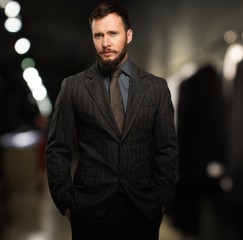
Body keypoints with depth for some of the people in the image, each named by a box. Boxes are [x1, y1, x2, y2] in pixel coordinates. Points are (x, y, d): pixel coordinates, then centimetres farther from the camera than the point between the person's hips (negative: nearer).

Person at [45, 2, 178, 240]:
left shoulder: (156, 87, 3)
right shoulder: (73, 87, 0)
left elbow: (167, 149, 5)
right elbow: (57, 150, 2)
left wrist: (162, 200, 0)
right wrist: (65, 201, -2)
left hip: (143, 210, 1)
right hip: (90, 210, -1)